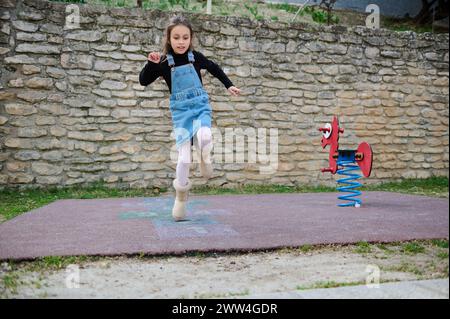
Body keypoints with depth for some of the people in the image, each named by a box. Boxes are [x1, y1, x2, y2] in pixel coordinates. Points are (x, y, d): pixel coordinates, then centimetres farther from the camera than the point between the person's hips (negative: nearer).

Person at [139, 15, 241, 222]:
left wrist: (229, 85, 18)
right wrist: (151, 63, -20)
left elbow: (214, 68, 18)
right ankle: (180, 199, 10)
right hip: (180, 111, -1)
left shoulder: (195, 57, -1)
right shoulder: (164, 62, -6)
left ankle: (204, 159, 4)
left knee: (204, 137, -32)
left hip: (201, 106, 1)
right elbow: (143, 81, -5)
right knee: (183, 156, -7)